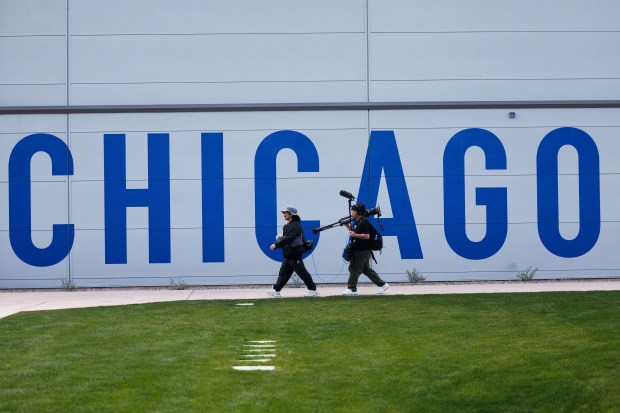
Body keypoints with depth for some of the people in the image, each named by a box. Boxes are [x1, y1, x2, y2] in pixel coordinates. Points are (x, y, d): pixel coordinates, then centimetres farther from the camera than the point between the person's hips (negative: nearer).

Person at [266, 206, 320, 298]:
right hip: (288, 254, 10)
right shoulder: (288, 225, 17)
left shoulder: (295, 225, -15)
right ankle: (276, 291, 9)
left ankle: (313, 290, 2)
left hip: (295, 255, -10)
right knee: (283, 272, 8)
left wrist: (276, 245, -27)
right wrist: (281, 239, 2)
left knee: (302, 272, -5)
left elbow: (288, 238, -26)